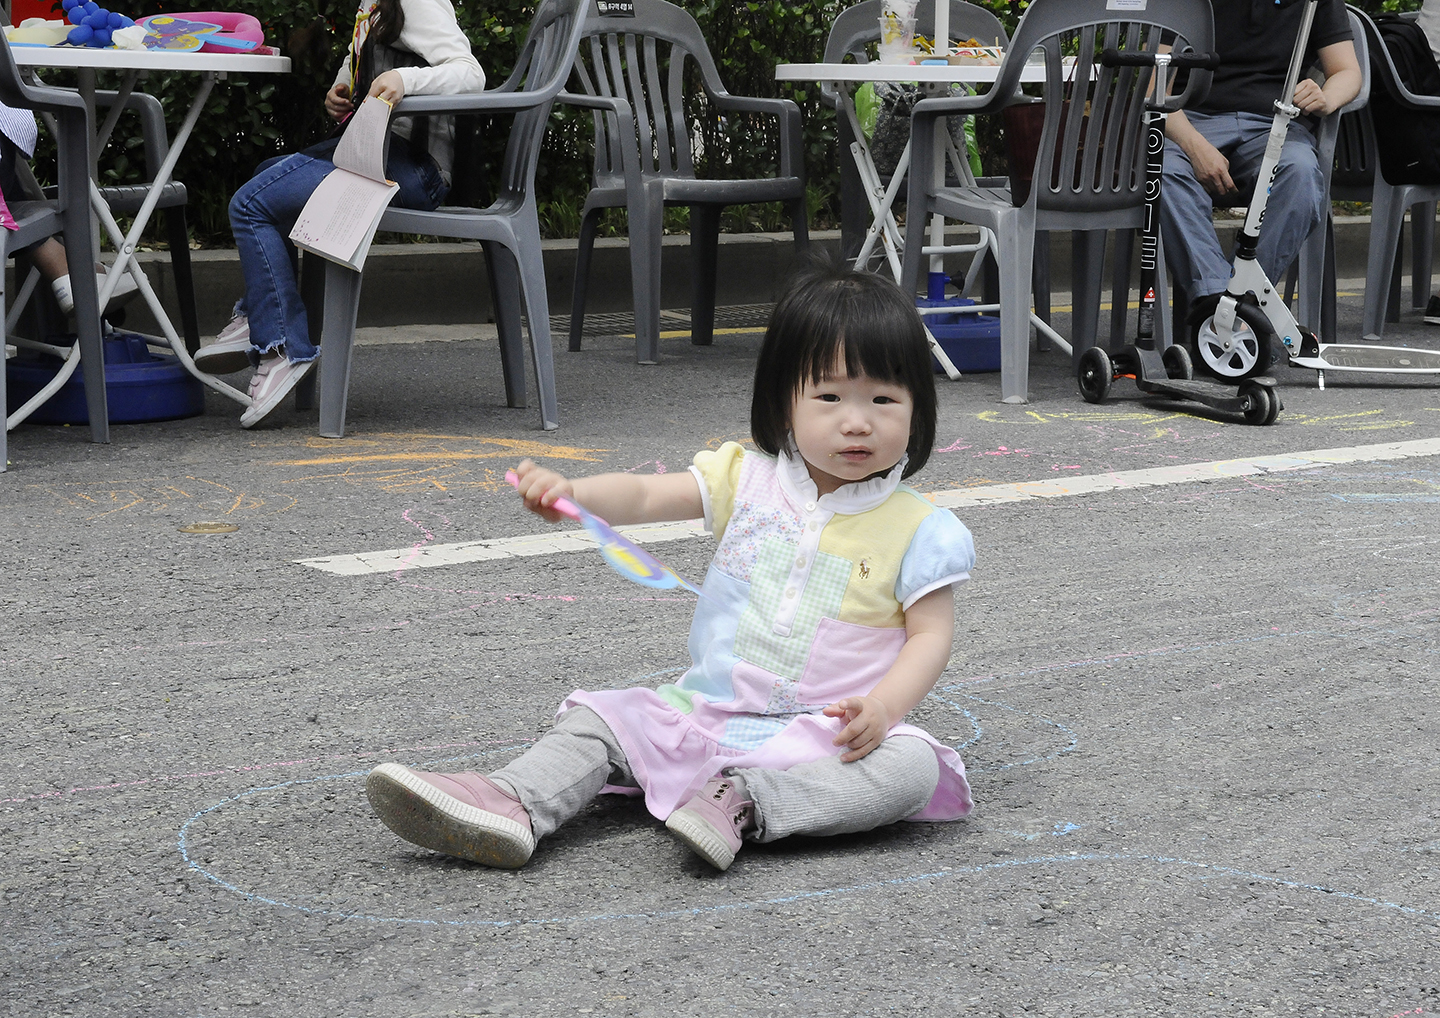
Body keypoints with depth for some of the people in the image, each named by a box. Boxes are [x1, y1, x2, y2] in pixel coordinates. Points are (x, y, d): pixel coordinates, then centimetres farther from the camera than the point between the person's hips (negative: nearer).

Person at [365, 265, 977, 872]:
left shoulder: (915, 530, -4)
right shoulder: (748, 479, 2)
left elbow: (932, 634, -5)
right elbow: (644, 496, -5)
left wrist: (881, 707, -23)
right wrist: (571, 493, -26)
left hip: (830, 734, -3)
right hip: (708, 710, 3)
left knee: (912, 765, -32)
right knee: (601, 718, -9)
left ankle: (743, 805, -38)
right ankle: (509, 806, -28)